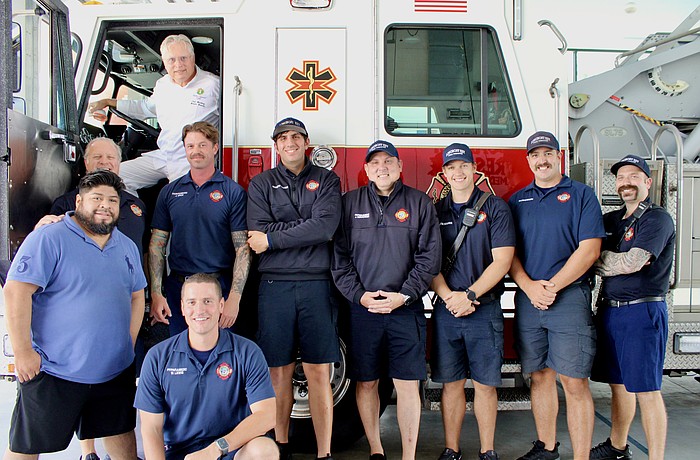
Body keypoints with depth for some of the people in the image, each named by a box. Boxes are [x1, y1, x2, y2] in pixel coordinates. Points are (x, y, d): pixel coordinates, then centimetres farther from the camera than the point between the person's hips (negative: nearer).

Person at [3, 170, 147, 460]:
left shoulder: (127, 247, 10)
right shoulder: (48, 239, -11)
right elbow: (16, 292, -16)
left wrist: (128, 345, 10)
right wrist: (23, 352, -18)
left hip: (115, 371, 5)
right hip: (52, 371, -5)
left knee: (122, 436, 16)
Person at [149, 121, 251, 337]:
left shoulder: (233, 192, -3)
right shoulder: (169, 192, 8)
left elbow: (242, 248, -7)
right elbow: (157, 244, 7)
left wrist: (234, 298, -15)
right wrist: (156, 294, -2)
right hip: (177, 287, 3)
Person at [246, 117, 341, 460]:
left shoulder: (327, 180, 9)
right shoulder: (261, 184, 11)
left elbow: (325, 226, -9)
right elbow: (257, 232, -4)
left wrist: (273, 238, -7)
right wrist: (306, 228, -8)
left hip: (316, 285, -1)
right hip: (275, 286, 1)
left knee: (319, 372, 1)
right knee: (279, 371, 7)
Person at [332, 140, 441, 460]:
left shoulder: (419, 203, 6)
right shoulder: (349, 203, 7)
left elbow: (429, 256, 0)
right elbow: (339, 256, 3)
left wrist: (403, 296, -9)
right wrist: (359, 295, -7)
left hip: (406, 310, -1)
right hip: (362, 309, 1)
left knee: (407, 385, 2)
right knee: (366, 383, 9)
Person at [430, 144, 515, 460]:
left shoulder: (495, 208, 2)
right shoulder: (435, 212, 10)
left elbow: (502, 260, -6)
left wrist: (469, 295, -13)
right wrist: (448, 297, -11)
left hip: (485, 309, -2)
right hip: (445, 311, 2)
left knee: (485, 384, 5)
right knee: (451, 383, 8)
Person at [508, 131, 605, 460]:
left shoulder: (581, 195, 3)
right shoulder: (517, 201, 14)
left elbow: (589, 249, -6)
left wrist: (552, 286, -12)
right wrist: (530, 287, -9)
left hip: (570, 297, -3)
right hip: (527, 300, 4)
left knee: (574, 382, -4)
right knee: (539, 377, 11)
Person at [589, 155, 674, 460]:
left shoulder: (657, 218, -7)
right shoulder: (610, 220, 15)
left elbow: (632, 263, -18)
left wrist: (597, 259, -4)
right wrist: (621, 261, -6)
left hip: (643, 311, -7)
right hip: (609, 309, 7)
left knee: (646, 389, -3)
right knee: (619, 384, 16)